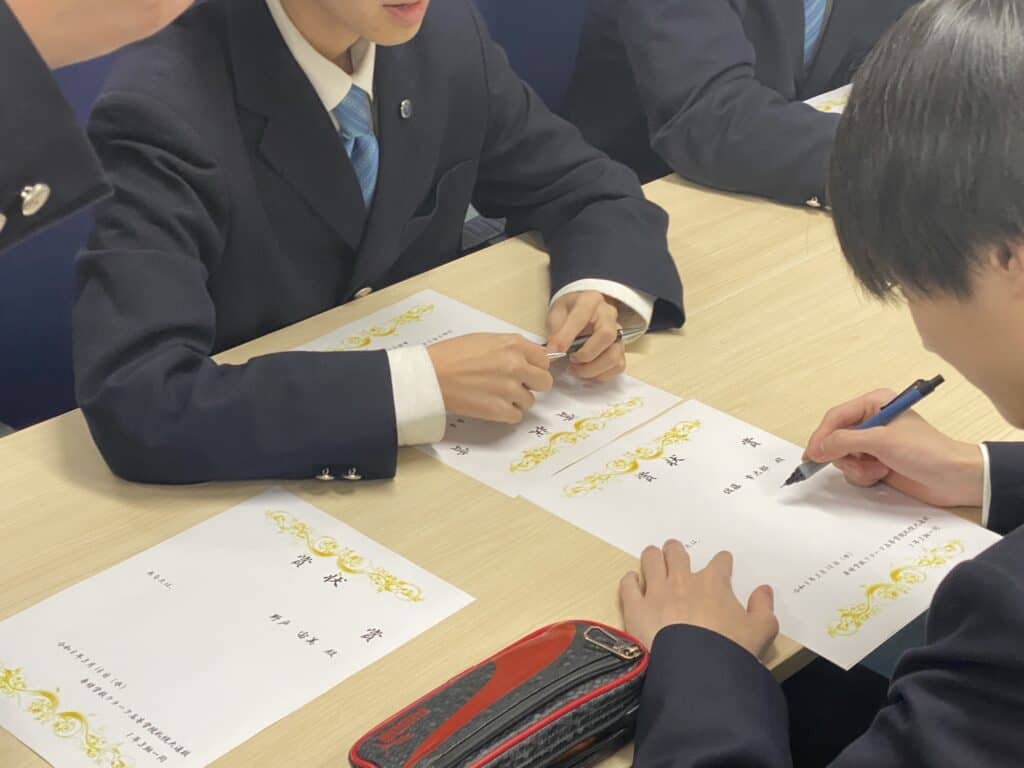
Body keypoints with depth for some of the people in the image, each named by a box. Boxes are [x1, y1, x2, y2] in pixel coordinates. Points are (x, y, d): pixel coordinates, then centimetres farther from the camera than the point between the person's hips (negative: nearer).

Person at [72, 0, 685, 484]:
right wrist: (422, 384, -34)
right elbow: (138, 405, -31)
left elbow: (587, 188, 6)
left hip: (427, 456, 5)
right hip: (261, 485, -4)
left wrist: (601, 292, -16)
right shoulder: (163, 109, -23)